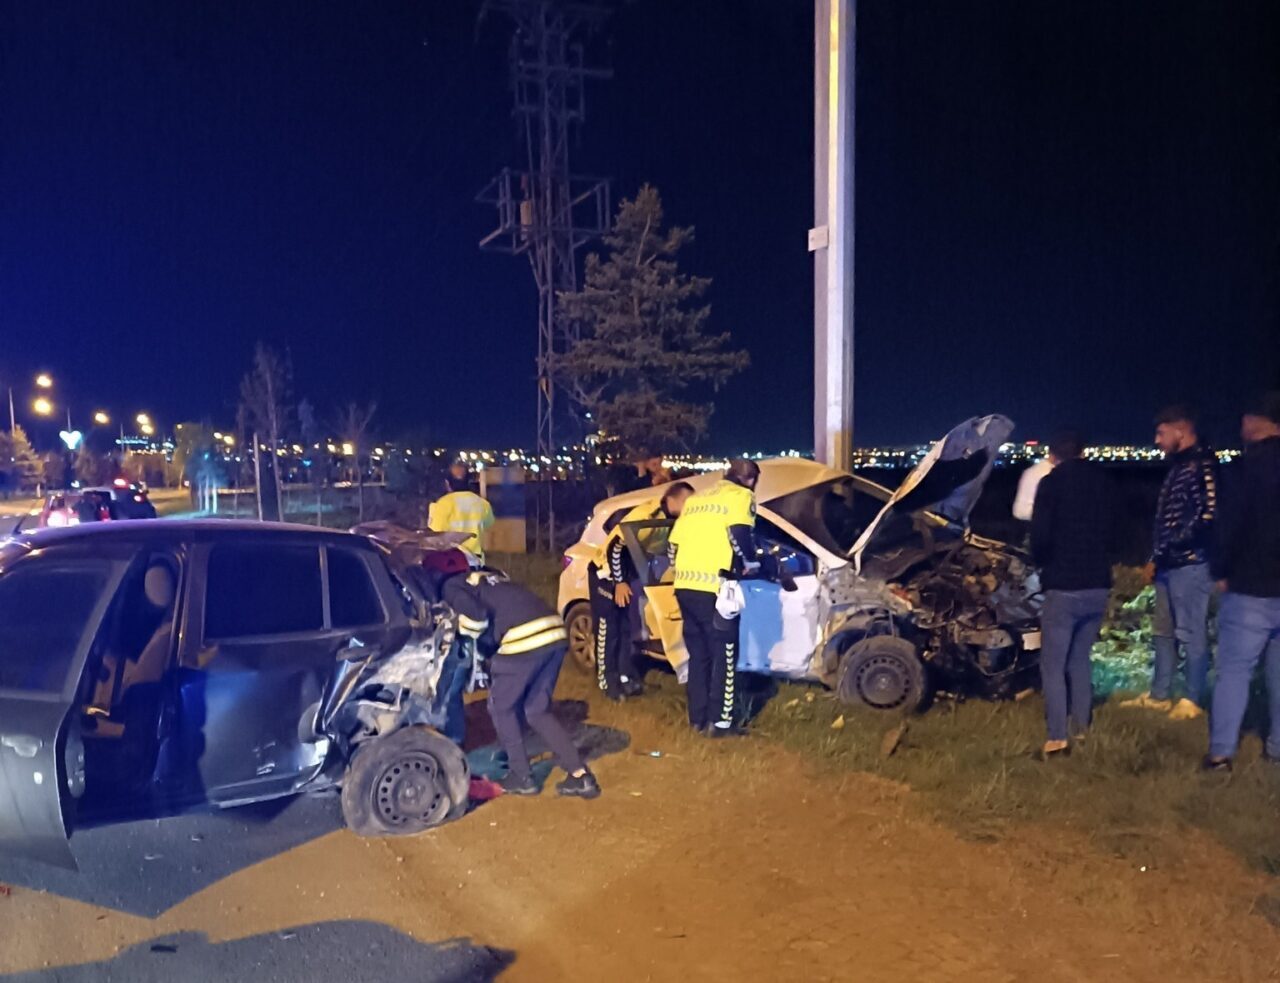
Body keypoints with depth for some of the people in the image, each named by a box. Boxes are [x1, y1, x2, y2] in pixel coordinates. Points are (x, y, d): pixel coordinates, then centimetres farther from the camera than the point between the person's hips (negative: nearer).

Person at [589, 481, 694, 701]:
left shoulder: (673, 519, -9)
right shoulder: (647, 516, -33)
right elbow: (615, 547, -29)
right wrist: (619, 582, -23)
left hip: (629, 573, 8)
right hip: (606, 572, -8)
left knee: (629, 626, 9)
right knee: (608, 628, -3)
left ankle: (626, 676, 17)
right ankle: (607, 681, 5)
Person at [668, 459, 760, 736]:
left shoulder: (695, 498, 23)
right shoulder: (742, 496, 3)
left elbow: (675, 541, 21)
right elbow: (739, 534, -13)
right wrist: (750, 563, 2)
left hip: (685, 586, 7)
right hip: (713, 587, -6)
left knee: (698, 654, 16)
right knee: (723, 655, 3)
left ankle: (697, 718, 20)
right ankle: (719, 721, 4)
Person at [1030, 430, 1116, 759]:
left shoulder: (1051, 483, -8)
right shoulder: (1103, 481, 8)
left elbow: (1041, 537, -12)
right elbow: (1111, 534, 14)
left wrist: (1044, 564, 8)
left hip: (1064, 587, -5)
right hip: (1098, 586, 6)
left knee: (1052, 665, 1)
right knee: (1080, 660, 19)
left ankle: (1057, 738, -3)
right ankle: (1081, 727, 24)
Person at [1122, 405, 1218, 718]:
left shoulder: (1203, 465, -11)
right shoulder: (1178, 466, 18)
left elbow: (1208, 516, -20)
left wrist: (1162, 555, -17)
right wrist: (1156, 558, 16)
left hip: (1190, 563, -10)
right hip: (1169, 565, 10)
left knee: (1191, 633, -1)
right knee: (1163, 630, 15)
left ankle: (1193, 700, 9)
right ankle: (1159, 695, 25)